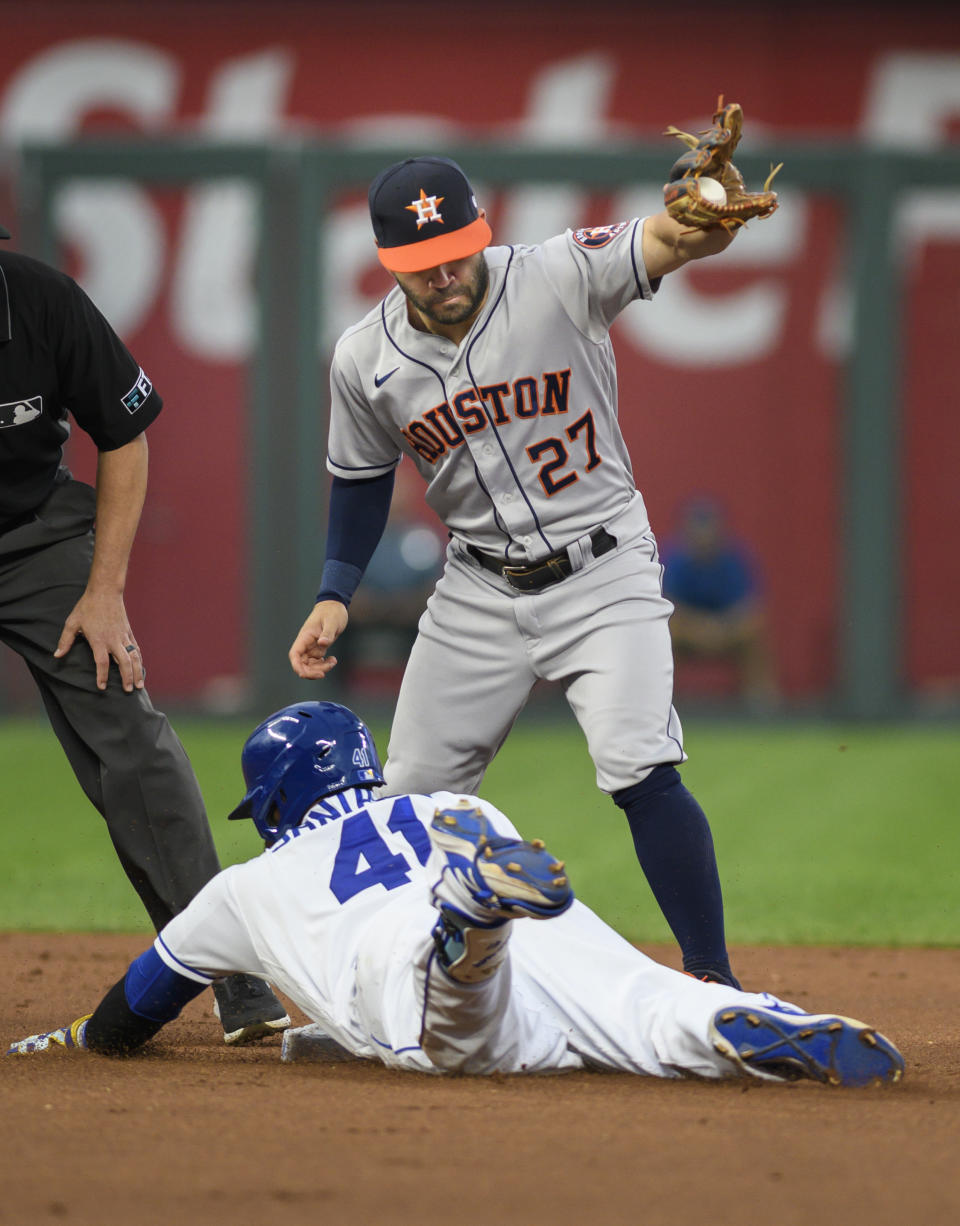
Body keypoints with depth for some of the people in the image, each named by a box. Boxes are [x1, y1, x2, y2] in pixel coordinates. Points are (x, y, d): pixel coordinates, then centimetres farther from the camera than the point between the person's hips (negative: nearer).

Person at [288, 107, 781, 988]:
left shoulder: (560, 278, -17)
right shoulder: (365, 360, -6)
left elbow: (666, 242, -34)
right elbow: (363, 479, 12)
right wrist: (335, 594, 2)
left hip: (603, 575, -4)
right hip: (480, 591, 4)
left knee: (640, 773, -21)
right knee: (411, 799, 7)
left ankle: (712, 979, -12)